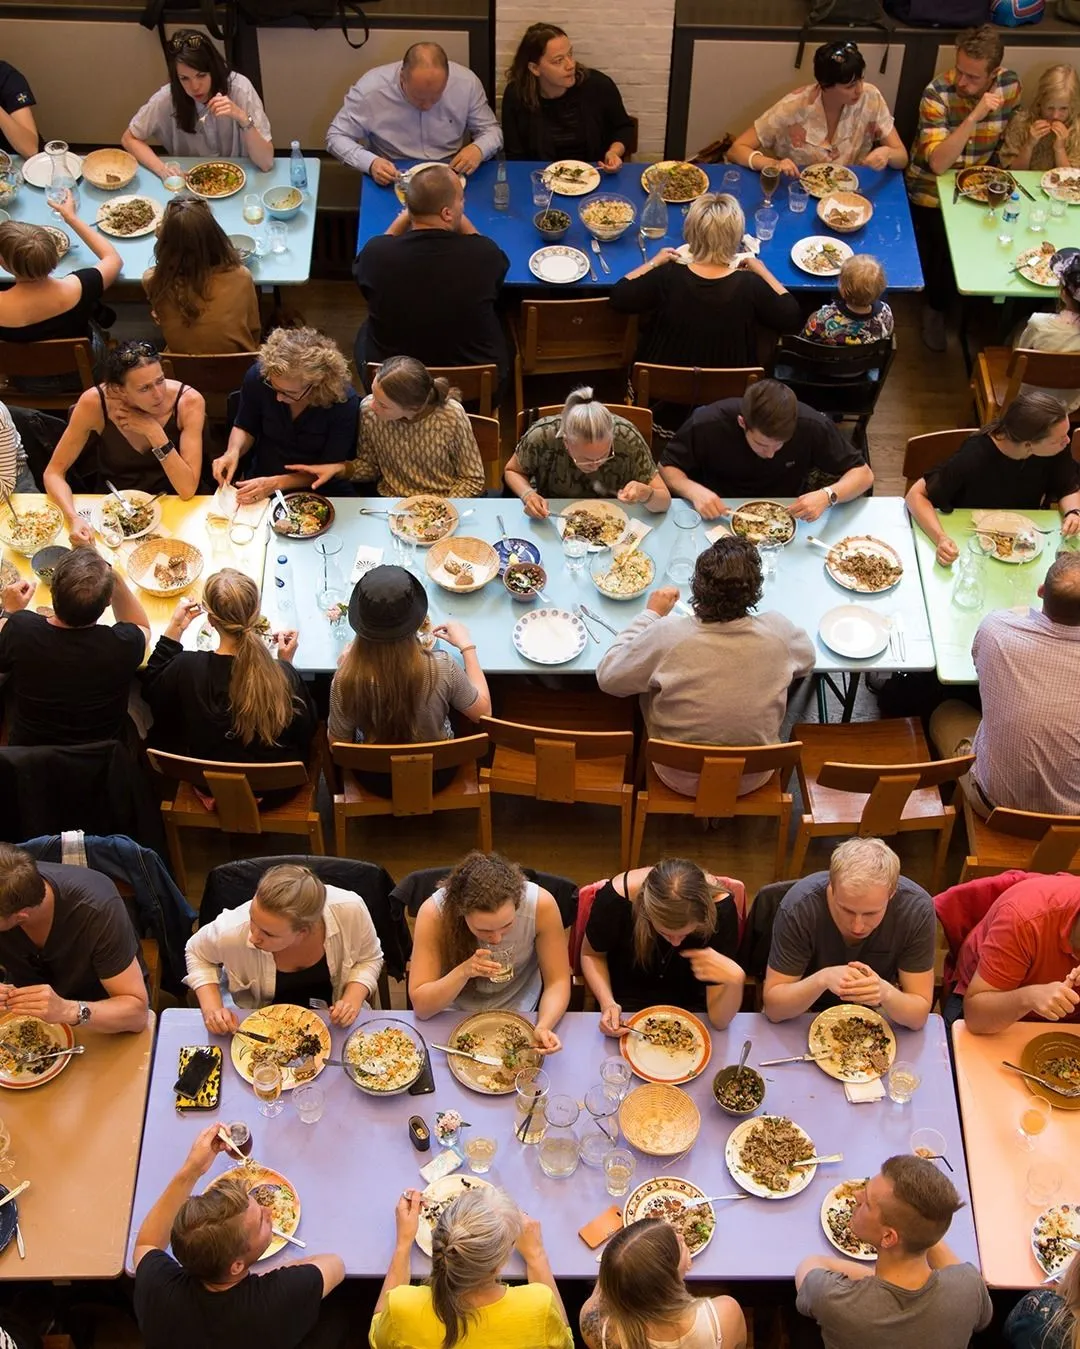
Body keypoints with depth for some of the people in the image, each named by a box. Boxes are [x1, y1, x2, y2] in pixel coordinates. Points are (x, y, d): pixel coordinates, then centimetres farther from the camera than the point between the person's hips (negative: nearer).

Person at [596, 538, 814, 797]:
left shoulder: (666, 636, -28)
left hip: (680, 780, -2)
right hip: (754, 780, 2)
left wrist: (651, 613, -4)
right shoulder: (779, 631, -21)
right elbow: (807, 661, 4)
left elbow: (607, 676, -12)